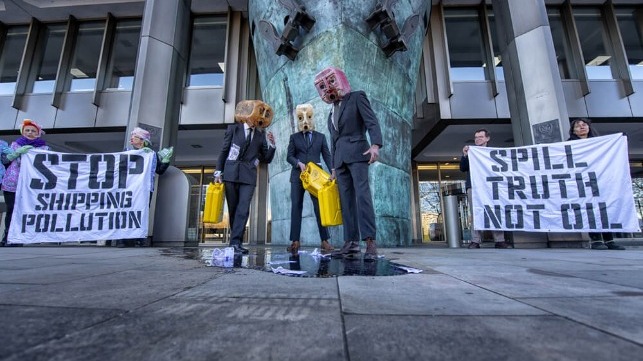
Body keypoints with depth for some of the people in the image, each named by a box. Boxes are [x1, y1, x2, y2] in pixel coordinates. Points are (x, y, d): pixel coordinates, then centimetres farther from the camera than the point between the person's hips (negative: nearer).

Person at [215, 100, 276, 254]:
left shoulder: (261, 135, 10)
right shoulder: (233, 129, 8)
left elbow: (267, 159, 12)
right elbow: (223, 151, 7)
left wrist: (271, 145, -4)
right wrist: (218, 172, 1)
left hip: (248, 176, 0)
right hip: (231, 174, 0)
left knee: (243, 209, -11)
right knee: (233, 209, 7)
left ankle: (236, 242, -10)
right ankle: (235, 240, 20)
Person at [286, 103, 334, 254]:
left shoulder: (321, 137, 13)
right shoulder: (294, 137, 14)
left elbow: (327, 156, 6)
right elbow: (289, 156, 6)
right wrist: (299, 163, -15)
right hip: (298, 175, 1)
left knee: (319, 206, -6)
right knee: (296, 206, -3)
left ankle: (324, 241, -2)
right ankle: (295, 241, 0)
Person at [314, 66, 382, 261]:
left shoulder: (357, 97, 8)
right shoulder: (332, 111, 25)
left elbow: (372, 121, -6)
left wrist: (375, 144, -25)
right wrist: (334, 168, 18)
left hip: (357, 152, -6)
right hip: (340, 158, 7)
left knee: (362, 195, -16)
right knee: (346, 200, 0)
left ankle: (370, 242, -16)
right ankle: (351, 242, 0)